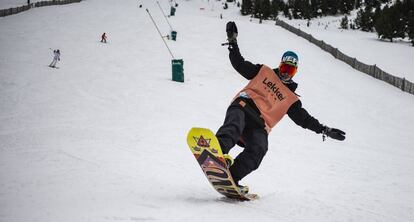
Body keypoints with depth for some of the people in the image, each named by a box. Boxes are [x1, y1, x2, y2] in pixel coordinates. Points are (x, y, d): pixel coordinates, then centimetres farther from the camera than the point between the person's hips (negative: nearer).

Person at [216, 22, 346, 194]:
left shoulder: (291, 99, 26)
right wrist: (233, 42, 9)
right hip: (243, 105, -1)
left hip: (259, 125, 1)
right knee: (235, 124, -38)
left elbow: (304, 119, 22)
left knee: (258, 150, -29)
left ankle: (230, 178, -38)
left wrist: (324, 130, 10)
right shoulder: (264, 72, 24)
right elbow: (239, 64, 20)